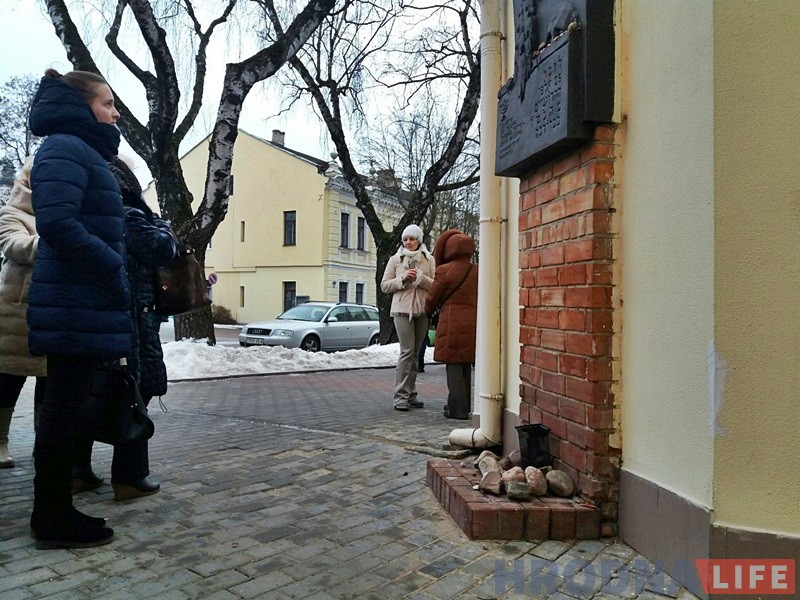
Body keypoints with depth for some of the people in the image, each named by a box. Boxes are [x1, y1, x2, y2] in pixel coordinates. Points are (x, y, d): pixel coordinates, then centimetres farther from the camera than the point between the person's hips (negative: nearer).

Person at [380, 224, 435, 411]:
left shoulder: (429, 260, 9)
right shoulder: (395, 260, 8)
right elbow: (384, 285, 6)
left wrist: (421, 278, -13)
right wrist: (402, 279, -9)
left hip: (422, 311, 3)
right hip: (402, 309, -2)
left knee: (414, 353, 8)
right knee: (407, 351, -13)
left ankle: (410, 394, 16)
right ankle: (401, 396, -10)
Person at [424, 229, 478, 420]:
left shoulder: (445, 270, -10)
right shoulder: (476, 272, 7)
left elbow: (432, 298, -1)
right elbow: (477, 298, 14)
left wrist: (427, 312, 18)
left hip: (452, 324, -6)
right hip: (472, 323, 6)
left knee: (453, 366, 0)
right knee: (465, 365, 15)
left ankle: (457, 409, 0)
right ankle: (464, 405, 24)